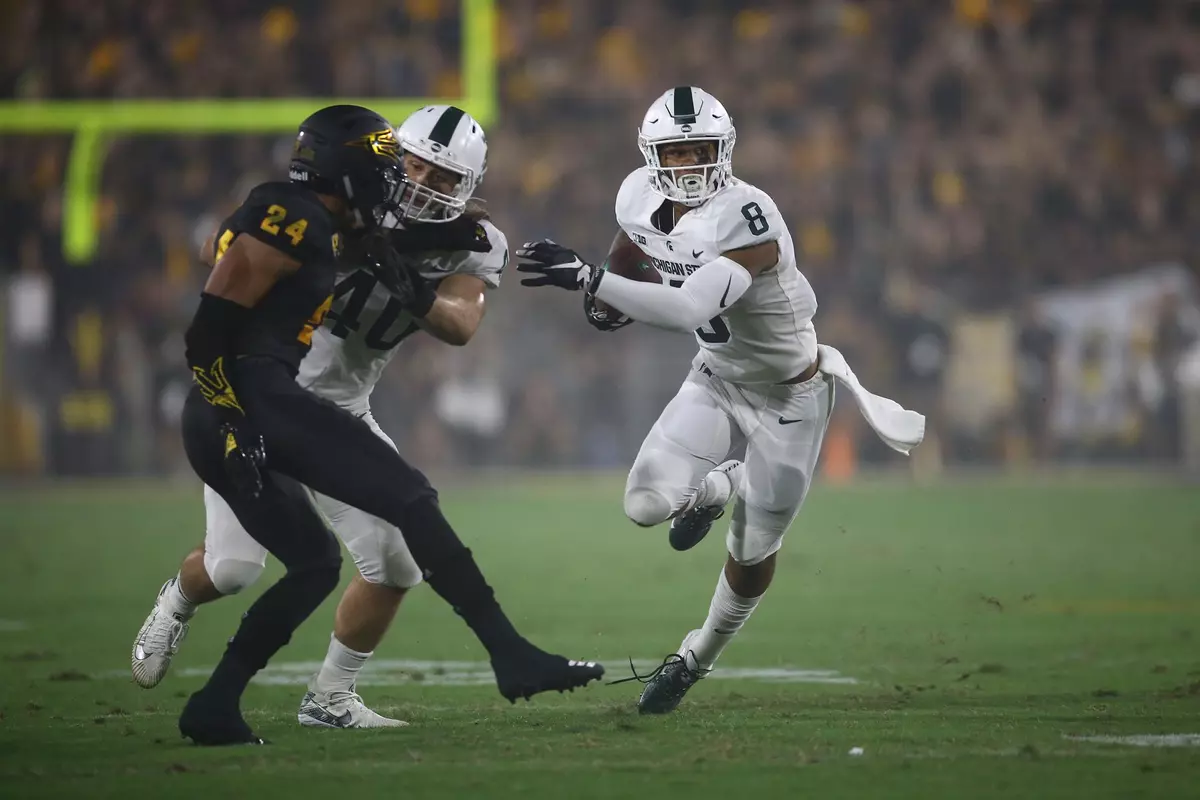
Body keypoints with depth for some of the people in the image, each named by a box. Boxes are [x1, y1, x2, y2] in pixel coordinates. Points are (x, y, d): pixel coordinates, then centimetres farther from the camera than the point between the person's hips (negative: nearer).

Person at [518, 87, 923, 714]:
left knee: (752, 554, 7)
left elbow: (689, 310, -46)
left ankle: (698, 656, 35)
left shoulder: (745, 217, -34)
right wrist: (606, 299, 0)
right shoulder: (641, 199, -11)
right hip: (718, 380, 5)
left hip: (788, 399, -5)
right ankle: (718, 486, 20)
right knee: (647, 504, -16)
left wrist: (588, 280, -49)